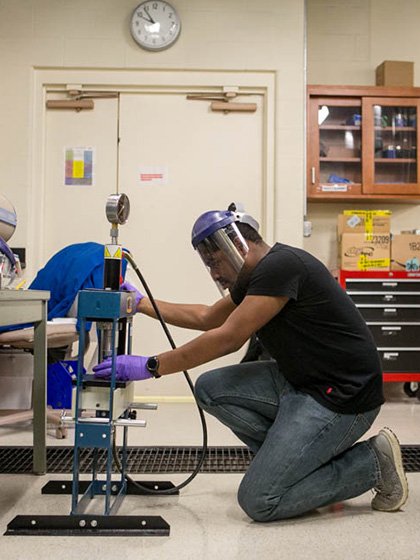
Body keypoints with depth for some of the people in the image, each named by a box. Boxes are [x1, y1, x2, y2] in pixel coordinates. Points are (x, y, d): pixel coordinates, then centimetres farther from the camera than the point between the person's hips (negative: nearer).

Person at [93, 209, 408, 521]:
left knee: (258, 501, -11)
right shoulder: (255, 277, 11)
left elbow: (227, 339, -21)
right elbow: (206, 318, 24)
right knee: (210, 389, 2)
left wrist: (151, 366, -15)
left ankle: (373, 462, 3)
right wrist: (141, 303, 25)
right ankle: (302, 460, 8)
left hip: (341, 398, -10)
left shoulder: (280, 266, -18)